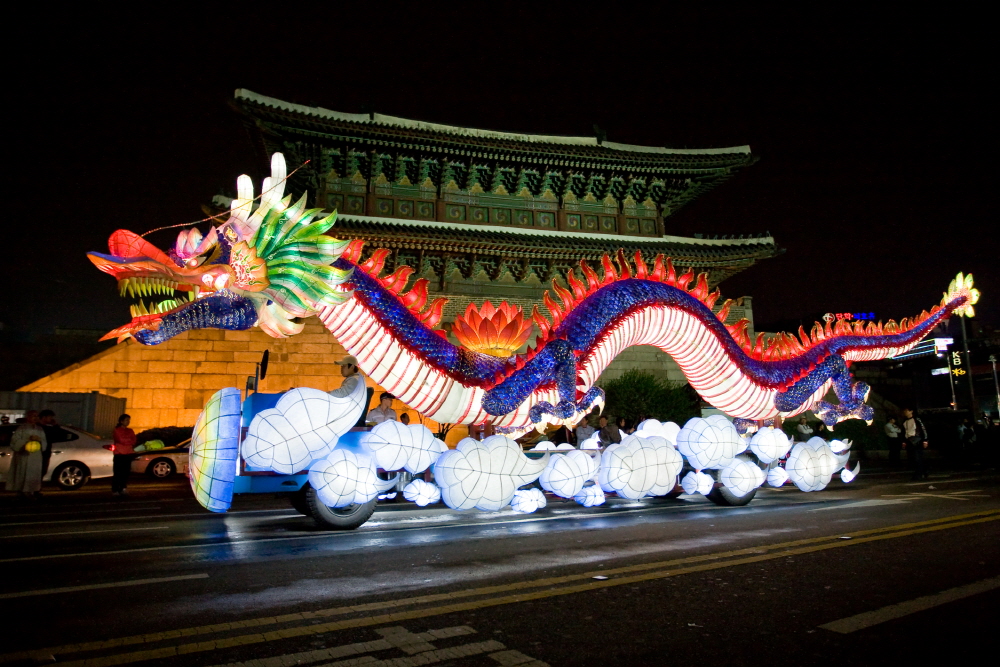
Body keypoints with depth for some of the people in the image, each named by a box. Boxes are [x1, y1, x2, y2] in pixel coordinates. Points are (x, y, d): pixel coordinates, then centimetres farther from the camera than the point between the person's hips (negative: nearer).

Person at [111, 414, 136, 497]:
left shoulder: (130, 431, 16)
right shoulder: (117, 430, 1)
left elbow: (133, 441, 4)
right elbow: (121, 440, -11)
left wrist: (125, 440, -10)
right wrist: (129, 440, 2)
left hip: (128, 454, 5)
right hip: (119, 454, -5)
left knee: (126, 472, 0)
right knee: (117, 473, -6)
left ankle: (122, 489, 4)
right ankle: (115, 490, -2)